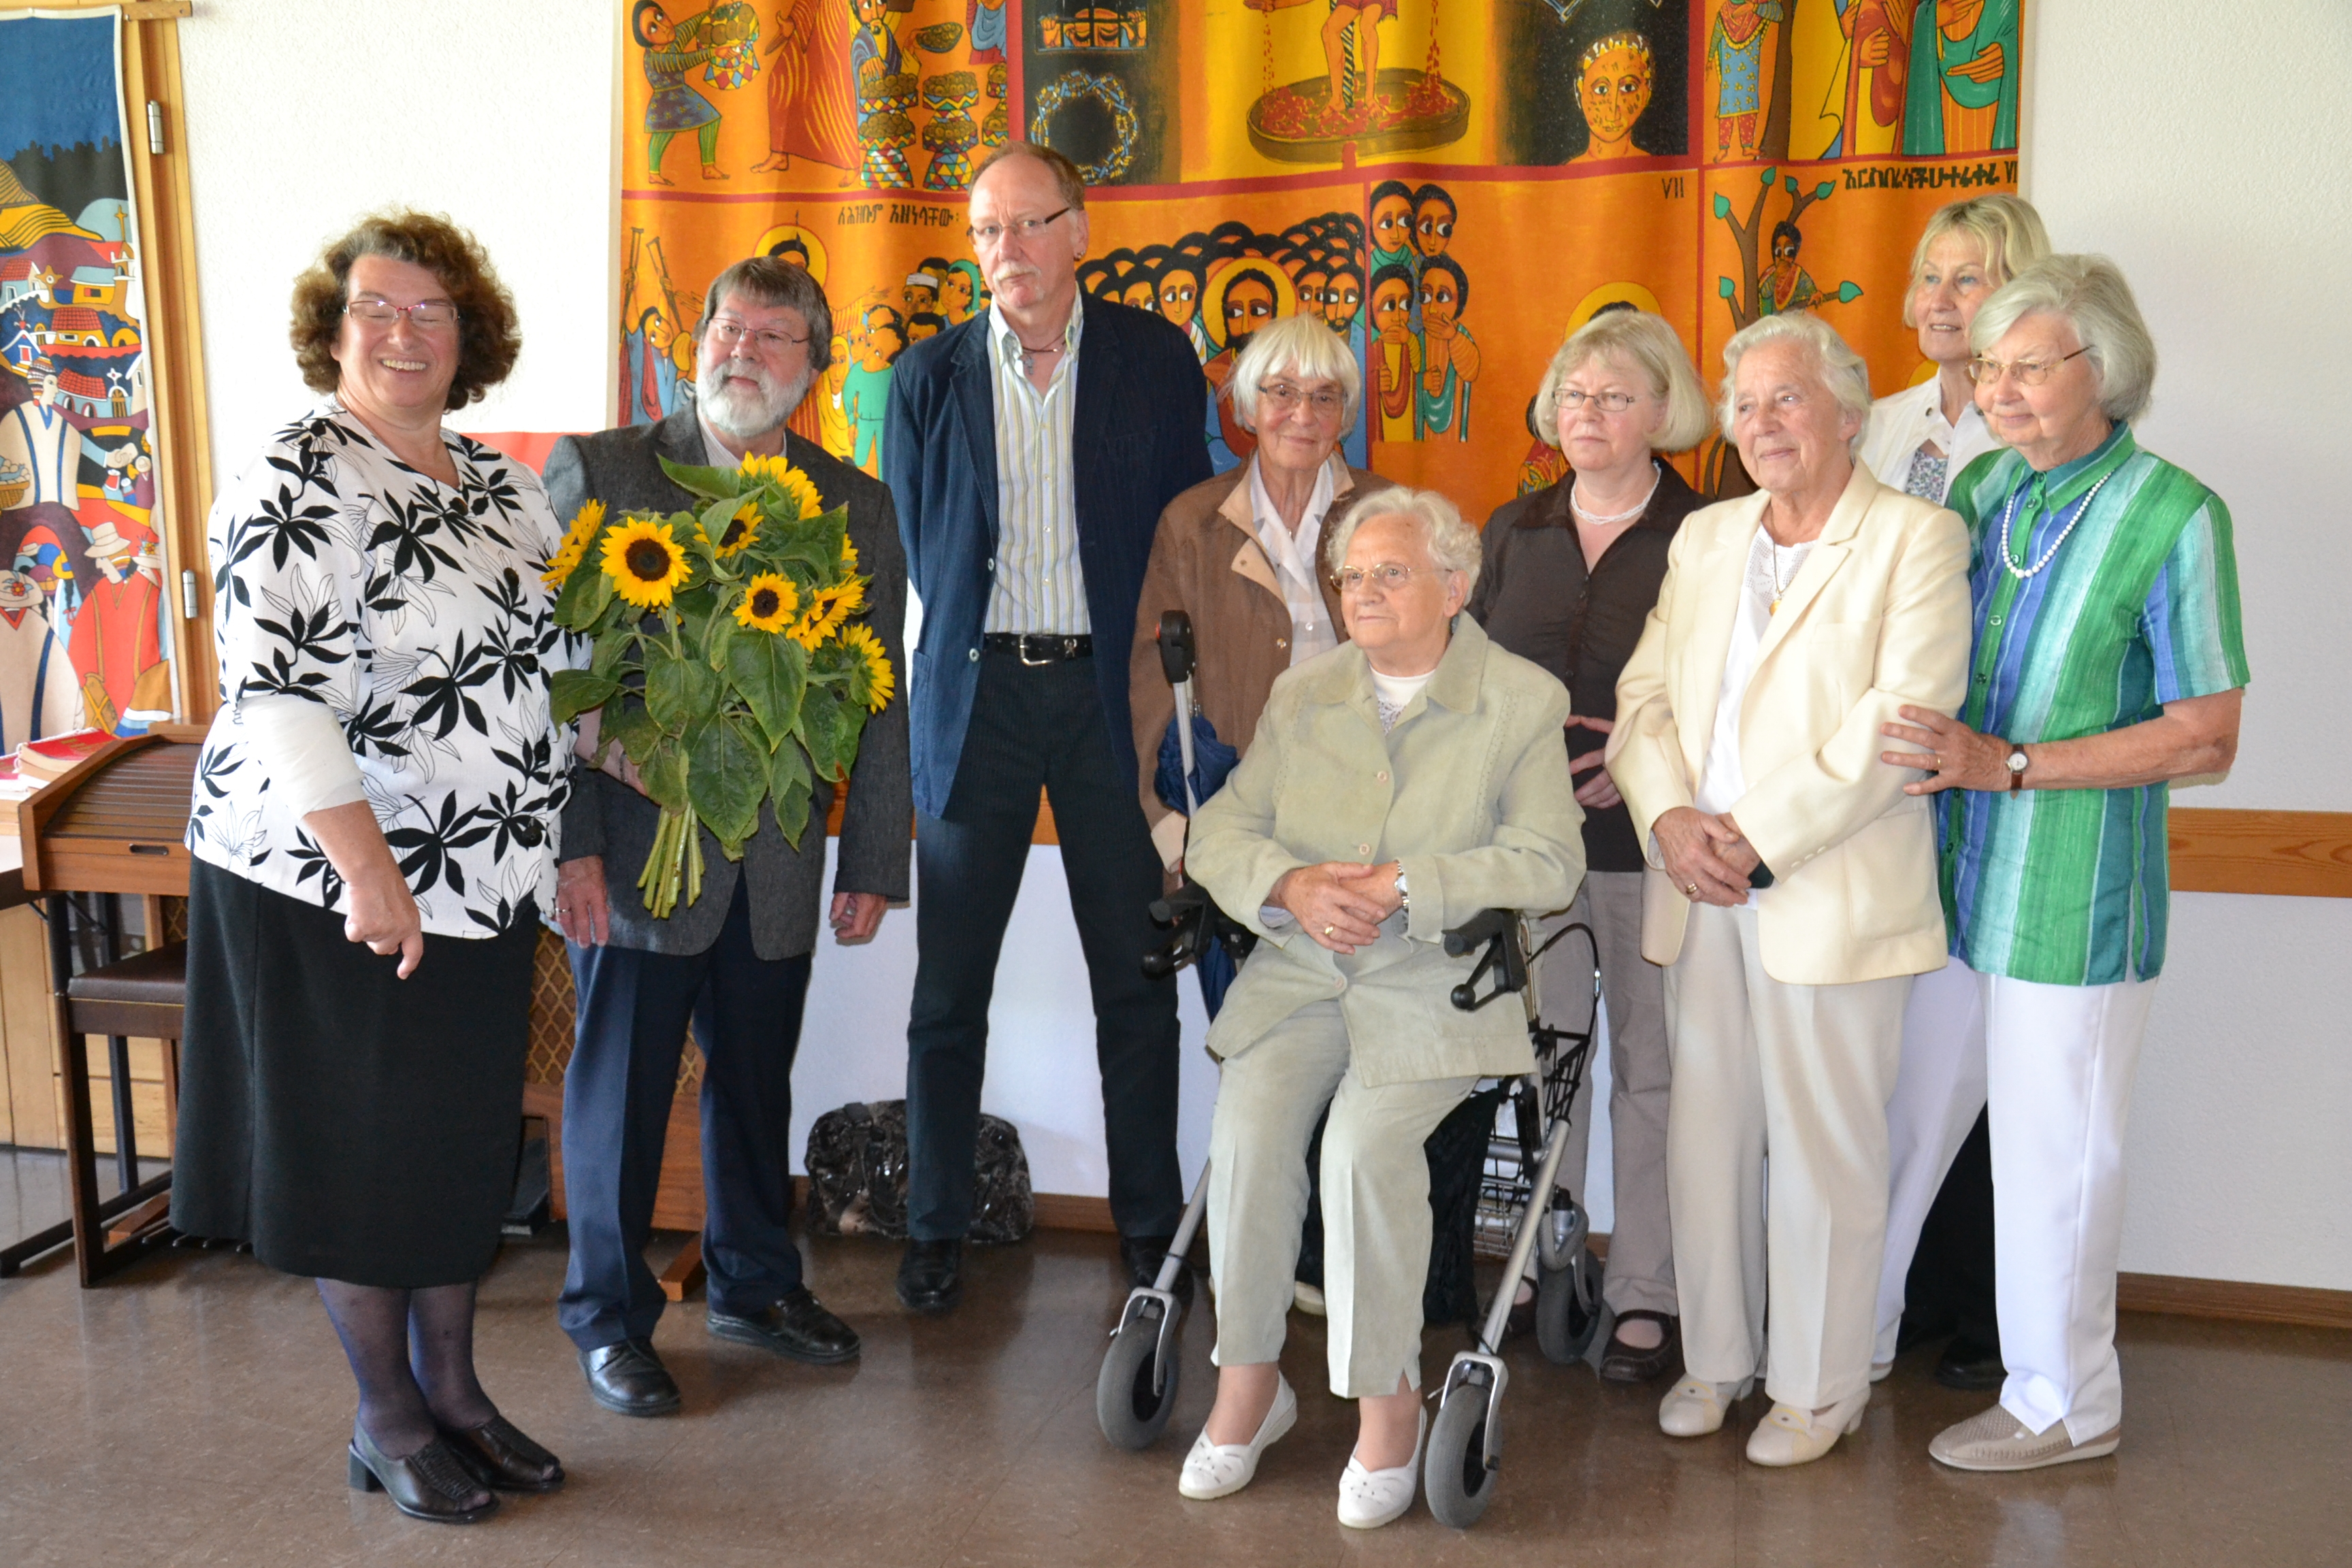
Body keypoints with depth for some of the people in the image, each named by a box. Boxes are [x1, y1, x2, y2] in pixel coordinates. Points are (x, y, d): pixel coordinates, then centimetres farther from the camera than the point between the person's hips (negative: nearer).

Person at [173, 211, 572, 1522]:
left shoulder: (503, 485, 10)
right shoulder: (301, 483, -13)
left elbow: (551, 663, 18)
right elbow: (275, 689, -21)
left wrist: (564, 841, 14)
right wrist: (367, 867, -26)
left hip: (484, 883, 7)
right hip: (338, 885, -7)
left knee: (465, 1133, 15)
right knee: (358, 1141, 6)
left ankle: (453, 1388, 31)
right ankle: (387, 1420, 22)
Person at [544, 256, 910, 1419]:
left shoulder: (856, 509, 6)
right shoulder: (597, 474, -3)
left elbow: (880, 702, 8)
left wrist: (874, 864, 6)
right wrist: (570, 842, -13)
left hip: (777, 866, 3)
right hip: (637, 850, -3)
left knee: (756, 1082, 15)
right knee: (621, 1089, 7)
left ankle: (755, 1284, 36)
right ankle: (609, 1316, 25)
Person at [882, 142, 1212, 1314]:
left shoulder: (1157, 360, 4)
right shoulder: (929, 376, 6)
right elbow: (912, 550, 10)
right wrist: (960, 660, 4)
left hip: (1108, 689, 0)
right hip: (976, 691, 1)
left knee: (1136, 976, 6)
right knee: (950, 982, 5)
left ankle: (1151, 1225, 19)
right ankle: (935, 1227, 18)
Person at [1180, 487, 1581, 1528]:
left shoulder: (1524, 701, 2)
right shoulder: (1300, 695, 14)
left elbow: (1549, 862, -8)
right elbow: (1220, 831, 9)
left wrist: (1402, 886, -16)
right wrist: (1293, 885, -12)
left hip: (1442, 983, -3)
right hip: (1298, 973, 4)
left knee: (1367, 1142, -27)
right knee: (1247, 1128, -21)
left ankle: (1387, 1396, -7)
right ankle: (1247, 1381, -3)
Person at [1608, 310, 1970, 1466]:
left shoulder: (1917, 539, -3)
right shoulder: (1703, 537, 16)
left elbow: (1904, 717, -14)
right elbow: (1644, 696, 11)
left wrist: (1760, 841, -16)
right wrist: (1670, 819, -7)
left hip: (1828, 895, -5)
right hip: (1697, 891, 5)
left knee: (1822, 1150, 4)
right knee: (1705, 1136, 11)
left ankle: (1818, 1388, 19)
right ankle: (1714, 1358, 27)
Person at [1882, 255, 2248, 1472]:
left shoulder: (2172, 515, -11)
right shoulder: (1977, 487, 7)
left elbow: (2205, 737, -12)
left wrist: (2009, 763, -20)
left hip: (2072, 895, -5)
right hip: (1947, 872, 6)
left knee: (2054, 1153, 7)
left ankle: (2063, 1404, 26)